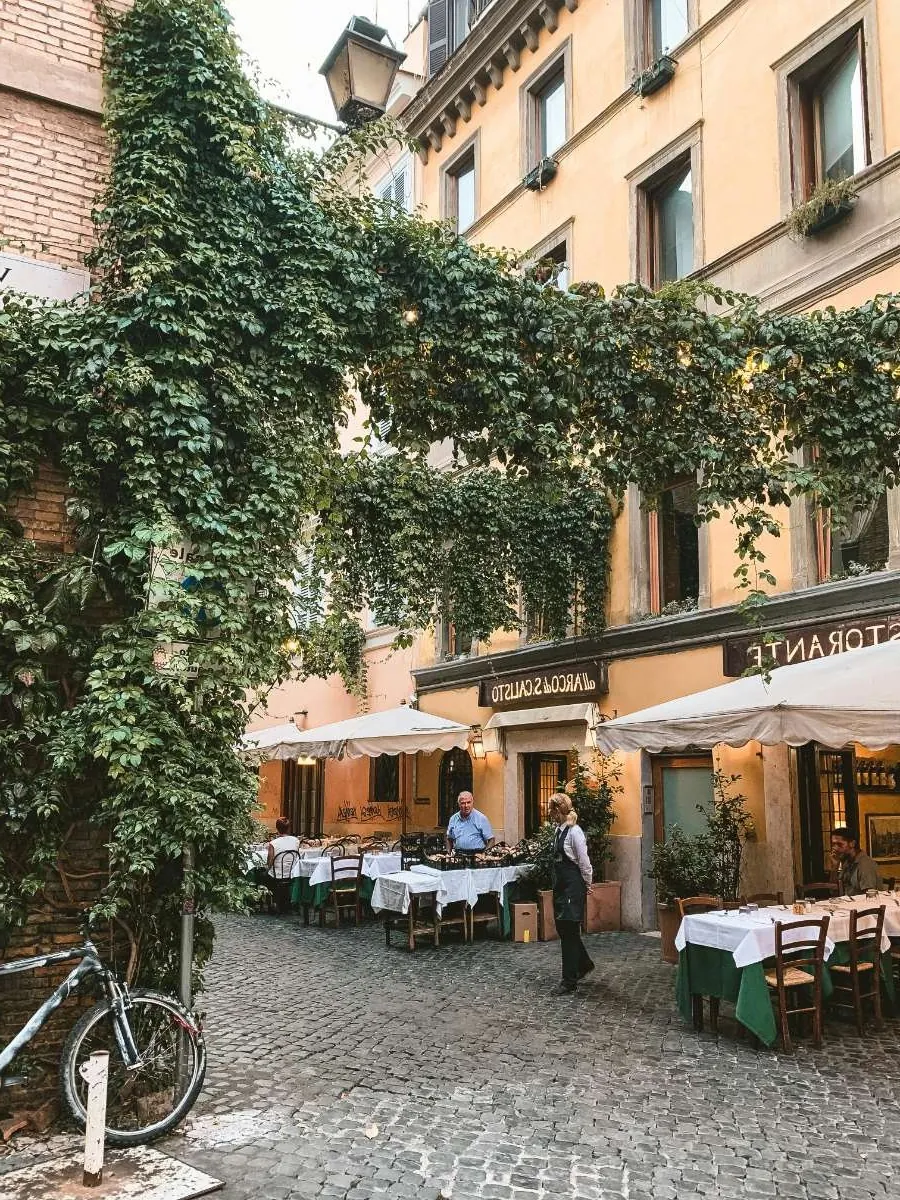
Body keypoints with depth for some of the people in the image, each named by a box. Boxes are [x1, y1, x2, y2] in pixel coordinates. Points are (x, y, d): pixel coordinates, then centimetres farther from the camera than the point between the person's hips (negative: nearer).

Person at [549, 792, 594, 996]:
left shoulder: (574, 831, -18)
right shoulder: (559, 829, 8)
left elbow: (584, 861, -13)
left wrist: (588, 884, -3)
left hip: (573, 886, -9)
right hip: (561, 885, 9)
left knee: (569, 931, -3)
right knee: (562, 928, 16)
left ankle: (569, 982, 6)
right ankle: (584, 964, 38)